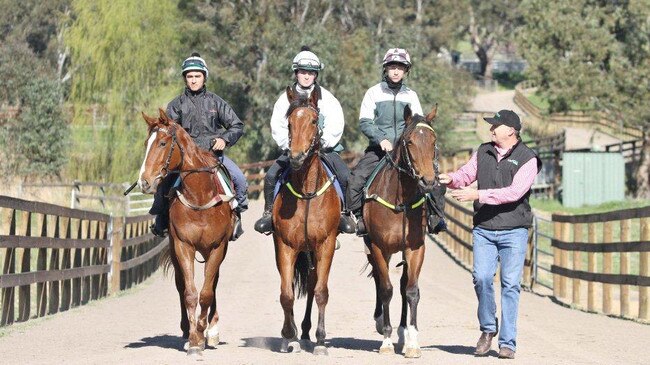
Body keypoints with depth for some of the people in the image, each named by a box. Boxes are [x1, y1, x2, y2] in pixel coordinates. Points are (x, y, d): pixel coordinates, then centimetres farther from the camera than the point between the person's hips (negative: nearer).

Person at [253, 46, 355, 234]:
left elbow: (335, 127, -3)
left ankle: (343, 213, -6)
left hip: (324, 148, -1)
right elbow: (277, 127, 1)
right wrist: (291, 147, -11)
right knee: (271, 175, -21)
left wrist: (320, 145, -13)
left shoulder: (327, 98, 4)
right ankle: (269, 213, -5)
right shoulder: (286, 99, 7)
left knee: (345, 176, -23)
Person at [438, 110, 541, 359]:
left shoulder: (527, 159, -6)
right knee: (481, 277, -11)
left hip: (514, 231, -3)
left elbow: (515, 192, -18)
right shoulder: (483, 152, 10)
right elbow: (467, 174, 15)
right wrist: (452, 179, -9)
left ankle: (507, 342, 3)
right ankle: (488, 328, 11)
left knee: (510, 284, -3)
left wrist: (478, 195, -24)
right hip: (483, 228, 3)